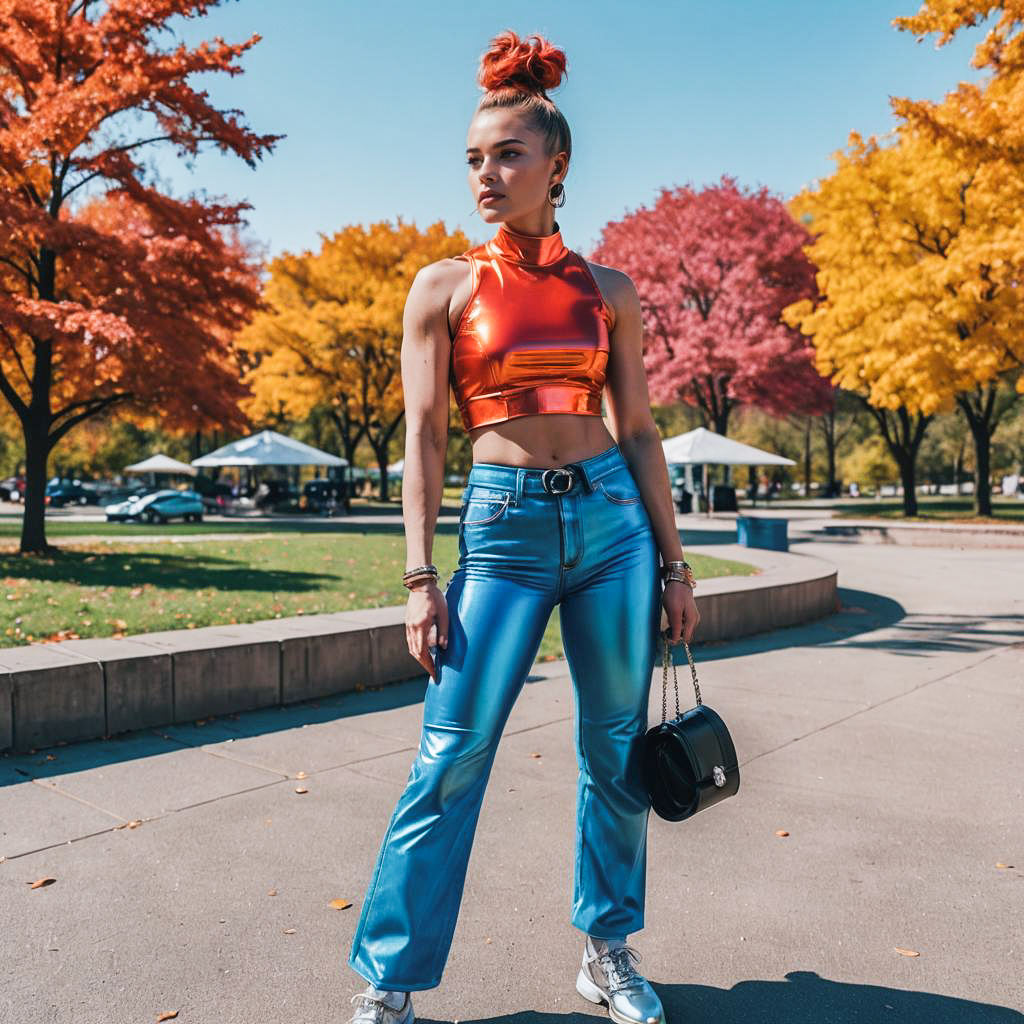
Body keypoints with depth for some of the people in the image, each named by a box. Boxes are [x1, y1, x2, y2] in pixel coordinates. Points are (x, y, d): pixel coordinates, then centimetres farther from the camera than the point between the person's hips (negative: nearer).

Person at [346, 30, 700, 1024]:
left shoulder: (607, 291, 9)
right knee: (449, 761, -4)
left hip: (612, 515, 3)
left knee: (618, 752, 10)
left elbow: (638, 431, 10)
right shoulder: (444, 286, 3)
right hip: (504, 523, -2)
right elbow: (423, 434, -1)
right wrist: (420, 578, -7)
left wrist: (673, 561, 8)